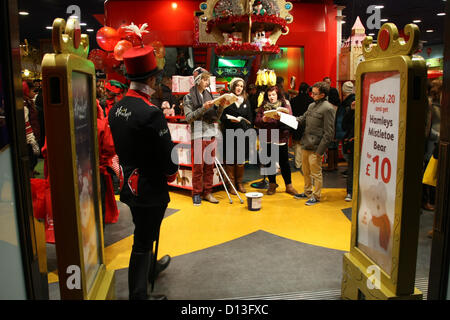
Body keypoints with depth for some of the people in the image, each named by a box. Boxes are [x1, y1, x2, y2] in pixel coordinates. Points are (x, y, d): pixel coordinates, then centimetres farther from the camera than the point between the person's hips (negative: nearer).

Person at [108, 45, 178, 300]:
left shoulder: (116, 109, 0)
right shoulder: (151, 113, -26)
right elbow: (168, 155, -20)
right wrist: (171, 173, 0)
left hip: (129, 185, 9)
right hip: (150, 189, -8)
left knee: (145, 233, 29)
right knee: (143, 242, 5)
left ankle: (151, 268, 53)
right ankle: (138, 294, 20)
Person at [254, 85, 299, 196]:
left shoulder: (285, 105, 4)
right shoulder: (263, 106, 8)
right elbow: (256, 122, 2)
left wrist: (280, 118, -25)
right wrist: (263, 120, -18)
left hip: (281, 139, -2)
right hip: (266, 139, 2)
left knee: (284, 163, 3)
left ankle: (289, 186, 15)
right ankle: (272, 184, 24)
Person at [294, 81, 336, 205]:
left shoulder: (328, 108, -13)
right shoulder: (312, 105, 12)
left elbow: (329, 132, -15)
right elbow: (303, 119, 21)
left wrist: (320, 150, -17)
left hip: (315, 148, -8)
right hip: (305, 144, 8)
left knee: (316, 173, 4)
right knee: (306, 172, 19)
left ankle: (316, 196, 18)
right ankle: (307, 192, 34)